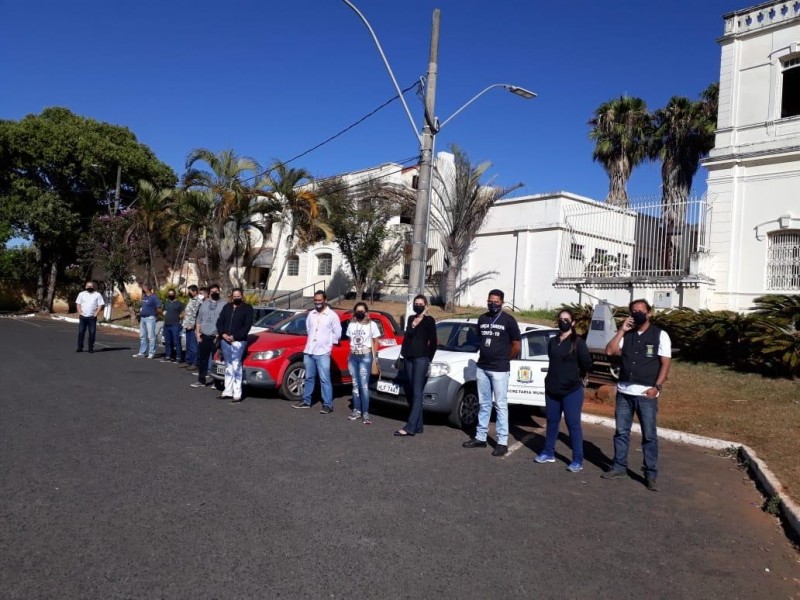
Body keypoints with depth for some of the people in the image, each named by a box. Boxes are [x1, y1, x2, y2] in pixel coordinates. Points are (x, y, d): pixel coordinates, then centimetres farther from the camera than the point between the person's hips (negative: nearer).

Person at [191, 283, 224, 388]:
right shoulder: (204, 304, 14)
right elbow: (199, 319, 14)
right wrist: (198, 333, 4)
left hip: (215, 337, -4)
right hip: (203, 336, 4)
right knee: (201, 359, 8)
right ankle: (201, 380, 16)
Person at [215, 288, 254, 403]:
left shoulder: (247, 308, 1)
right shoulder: (226, 307, 16)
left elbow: (247, 325, -8)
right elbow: (219, 322, 11)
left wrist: (235, 336, -14)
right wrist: (223, 334, -6)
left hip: (238, 341, -5)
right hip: (225, 341, 5)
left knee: (236, 367, -8)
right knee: (228, 367, 11)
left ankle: (237, 394, -7)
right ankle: (228, 391, 18)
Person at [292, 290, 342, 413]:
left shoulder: (332, 315, -5)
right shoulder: (311, 314, 10)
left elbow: (337, 333, -3)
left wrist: (326, 342, 2)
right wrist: (312, 339, 14)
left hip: (323, 352, -5)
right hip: (309, 351, 6)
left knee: (325, 379, -5)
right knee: (309, 378, 15)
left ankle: (328, 405, -3)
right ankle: (306, 401, 24)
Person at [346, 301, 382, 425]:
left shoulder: (372, 324, 0)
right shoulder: (351, 324, 12)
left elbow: (375, 342, 1)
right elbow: (350, 341, 16)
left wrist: (374, 357, -5)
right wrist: (350, 355, 8)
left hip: (365, 357, -4)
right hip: (353, 357, 5)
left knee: (364, 386, -10)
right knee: (355, 385, 6)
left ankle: (365, 414, -8)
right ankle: (357, 411, 12)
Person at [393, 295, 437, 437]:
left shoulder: (429, 320, -1)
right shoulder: (411, 319, 18)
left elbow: (434, 342, -2)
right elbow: (407, 336, 10)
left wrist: (428, 359, -3)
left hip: (421, 358, -7)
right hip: (408, 358, 7)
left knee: (417, 393, -10)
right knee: (411, 393, 5)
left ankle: (410, 428, -16)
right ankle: (418, 425, 12)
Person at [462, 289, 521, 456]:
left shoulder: (508, 320, -5)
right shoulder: (482, 319, 9)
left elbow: (516, 346, -1)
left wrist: (503, 359, 6)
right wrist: (484, 357, 12)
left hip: (499, 369, -5)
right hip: (482, 368, 5)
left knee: (500, 405, -2)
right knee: (483, 404, 13)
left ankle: (502, 442, 2)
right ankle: (480, 437, 21)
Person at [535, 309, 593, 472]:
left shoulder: (578, 342, -9)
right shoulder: (552, 341, 9)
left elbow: (587, 363, -9)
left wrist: (577, 376, 4)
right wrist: (555, 378, 14)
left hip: (572, 390, -6)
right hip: (552, 389, 6)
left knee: (573, 424, -3)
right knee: (552, 421, 14)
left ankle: (578, 460, 3)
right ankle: (548, 453, 26)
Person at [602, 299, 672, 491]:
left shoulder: (660, 335, -3)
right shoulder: (626, 334, 9)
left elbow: (665, 364, -6)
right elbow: (610, 351, -3)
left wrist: (657, 387, -14)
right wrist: (622, 330, -6)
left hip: (646, 394, -4)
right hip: (623, 392, 4)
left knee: (649, 435, 2)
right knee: (621, 432, 11)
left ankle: (651, 474, 10)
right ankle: (619, 467, 22)